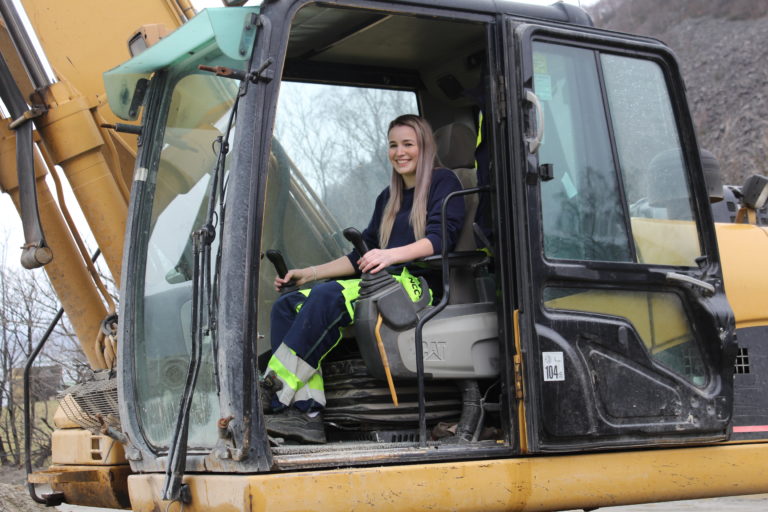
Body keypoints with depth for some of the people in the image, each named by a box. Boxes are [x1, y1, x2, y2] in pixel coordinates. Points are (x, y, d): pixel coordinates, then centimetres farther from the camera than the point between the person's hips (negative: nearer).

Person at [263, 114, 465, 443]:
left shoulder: (443, 183, 7)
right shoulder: (388, 198, 29)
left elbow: (441, 237, -10)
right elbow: (363, 255, 27)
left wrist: (392, 255, -26)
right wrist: (308, 274, 16)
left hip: (418, 284, -8)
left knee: (328, 296, -33)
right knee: (287, 305, -14)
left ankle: (272, 392, -36)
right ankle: (304, 413, -30)